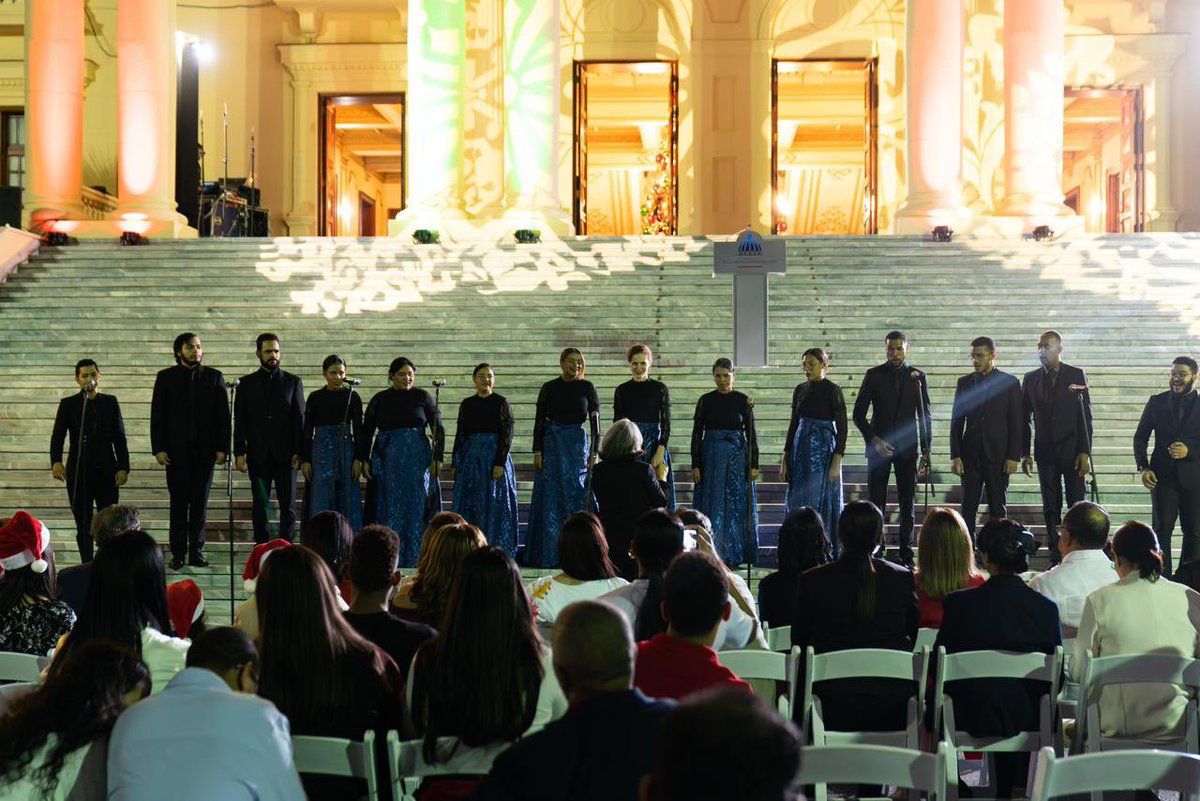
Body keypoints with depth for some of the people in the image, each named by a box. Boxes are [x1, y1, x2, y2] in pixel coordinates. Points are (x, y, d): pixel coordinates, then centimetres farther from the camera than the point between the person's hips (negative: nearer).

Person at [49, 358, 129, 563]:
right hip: (79, 472, -1)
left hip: (107, 471, 1)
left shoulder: (110, 402, 7)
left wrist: (123, 467, -3)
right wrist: (56, 461, -25)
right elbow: (57, 436, -7)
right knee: (83, 525, 3)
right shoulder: (68, 404, 2)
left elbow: (119, 438, 6)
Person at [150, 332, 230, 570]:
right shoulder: (166, 377, 5)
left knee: (200, 503, 4)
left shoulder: (214, 377, 7)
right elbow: (157, 415, 3)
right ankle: (178, 553, 7)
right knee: (179, 503, 2)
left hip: (204, 450, 1)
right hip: (176, 450, -1)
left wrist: (222, 448, -3)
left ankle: (196, 552, 9)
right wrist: (158, 448, -5)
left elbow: (223, 415, 5)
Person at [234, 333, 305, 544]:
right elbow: (239, 421, 5)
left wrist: (298, 453, -5)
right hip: (258, 455, 0)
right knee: (260, 507, 3)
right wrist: (239, 453, -4)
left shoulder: (293, 382, 7)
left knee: (288, 507, 0)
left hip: (285, 455, 0)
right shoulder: (246, 383, 8)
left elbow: (300, 419, 3)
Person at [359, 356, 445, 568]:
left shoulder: (422, 397, 1)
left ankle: (414, 559, 4)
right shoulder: (380, 399, 5)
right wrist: (364, 460, 1)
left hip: (417, 459, -1)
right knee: (390, 508, 3)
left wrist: (437, 459, -6)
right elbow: (366, 431, 8)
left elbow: (438, 429, 1)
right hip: (387, 460, 1)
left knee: (416, 506, 0)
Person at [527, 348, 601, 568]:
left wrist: (594, 454, -4)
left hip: (578, 444, 0)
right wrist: (537, 451, -4)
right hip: (552, 445, 0)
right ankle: (549, 555, 5)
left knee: (577, 497, -1)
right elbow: (539, 421, 3)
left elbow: (595, 422, 2)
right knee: (551, 498, 0)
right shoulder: (549, 388, 3)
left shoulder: (587, 388, 3)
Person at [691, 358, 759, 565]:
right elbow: (697, 433, 2)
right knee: (713, 505, 1)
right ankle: (712, 554, 8)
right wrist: (695, 465, -4)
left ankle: (736, 554, 9)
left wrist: (754, 465, -3)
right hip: (710, 457, 0)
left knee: (737, 504, 1)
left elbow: (751, 434, 3)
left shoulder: (743, 400, 1)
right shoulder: (705, 400, 3)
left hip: (737, 457, 0)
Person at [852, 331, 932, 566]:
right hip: (879, 446, -1)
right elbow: (858, 414, 3)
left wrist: (926, 452, 1)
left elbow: (925, 417, 6)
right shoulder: (873, 375, 2)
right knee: (875, 503, -2)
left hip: (907, 448, 1)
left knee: (908, 504, 2)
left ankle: (905, 553, 7)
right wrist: (874, 440, -10)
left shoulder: (917, 377, 4)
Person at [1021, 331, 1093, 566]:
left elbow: (1086, 416, -4)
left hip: (1072, 452, -3)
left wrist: (1085, 452, -9)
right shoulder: (1031, 379, 7)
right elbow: (1025, 418, 9)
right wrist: (1025, 453, 5)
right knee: (1050, 509, 5)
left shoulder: (1077, 376, -2)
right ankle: (1055, 557, 9)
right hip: (1045, 453, 3)